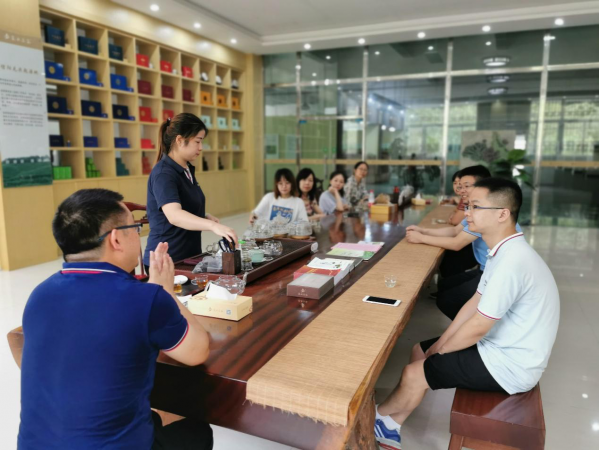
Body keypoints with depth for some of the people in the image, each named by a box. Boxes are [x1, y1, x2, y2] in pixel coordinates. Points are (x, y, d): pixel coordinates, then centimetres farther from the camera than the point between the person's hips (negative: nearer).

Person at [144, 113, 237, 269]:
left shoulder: (187, 169, 7)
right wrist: (213, 226, -50)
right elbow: (174, 215, -37)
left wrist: (206, 217, 3)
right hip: (166, 260, -8)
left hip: (189, 255, 8)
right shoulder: (163, 174, -20)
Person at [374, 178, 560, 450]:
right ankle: (391, 428, 21)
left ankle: (378, 415, 23)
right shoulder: (504, 252, 3)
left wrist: (440, 352, -9)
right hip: (500, 347, 10)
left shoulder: (511, 261, -30)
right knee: (419, 351, 12)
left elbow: (478, 327, -26)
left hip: (509, 365, -9)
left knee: (414, 373, -7)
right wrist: (439, 344, 5)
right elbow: (476, 303, 8)